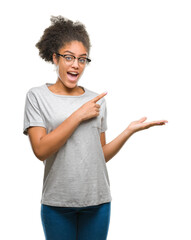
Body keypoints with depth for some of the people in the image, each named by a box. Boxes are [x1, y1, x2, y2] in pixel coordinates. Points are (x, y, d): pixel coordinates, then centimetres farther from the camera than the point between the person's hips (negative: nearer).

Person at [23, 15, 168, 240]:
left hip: (97, 201, 3)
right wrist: (79, 115, -14)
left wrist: (130, 130, -4)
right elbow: (41, 150, -14)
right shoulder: (37, 96, -2)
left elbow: (101, 155, 7)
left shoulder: (97, 100, 7)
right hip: (57, 204, -2)